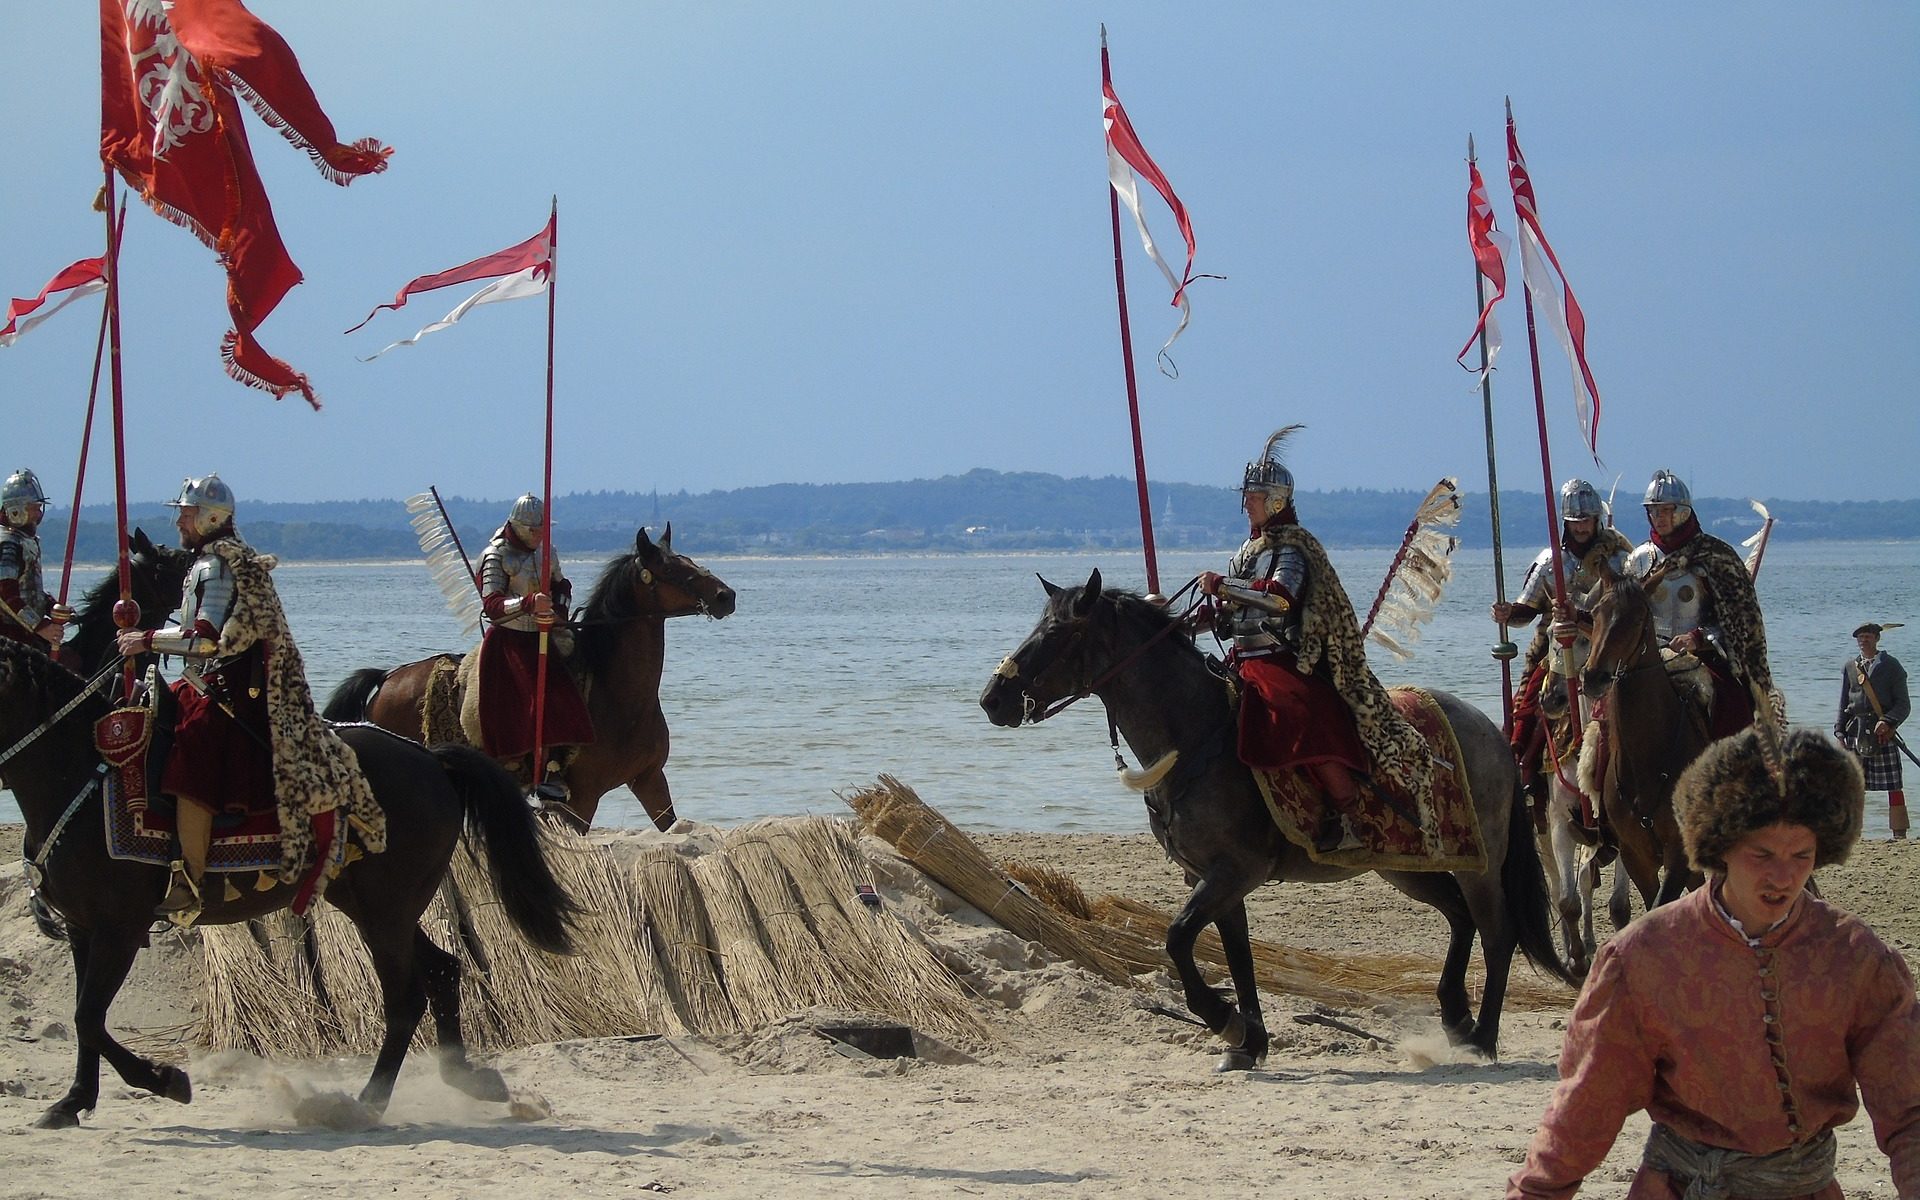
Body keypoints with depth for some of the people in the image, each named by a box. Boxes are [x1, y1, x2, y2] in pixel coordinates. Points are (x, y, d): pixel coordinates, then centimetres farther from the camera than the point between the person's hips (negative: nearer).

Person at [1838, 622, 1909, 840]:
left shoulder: (1891, 666, 4)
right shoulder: (1850, 667, 15)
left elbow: (1903, 705, 1)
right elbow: (1843, 704, 18)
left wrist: (1887, 722, -16)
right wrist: (1840, 733, 8)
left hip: (1883, 731, -3)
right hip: (1856, 730, 3)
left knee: (1893, 786, -3)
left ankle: (1899, 835, 0)